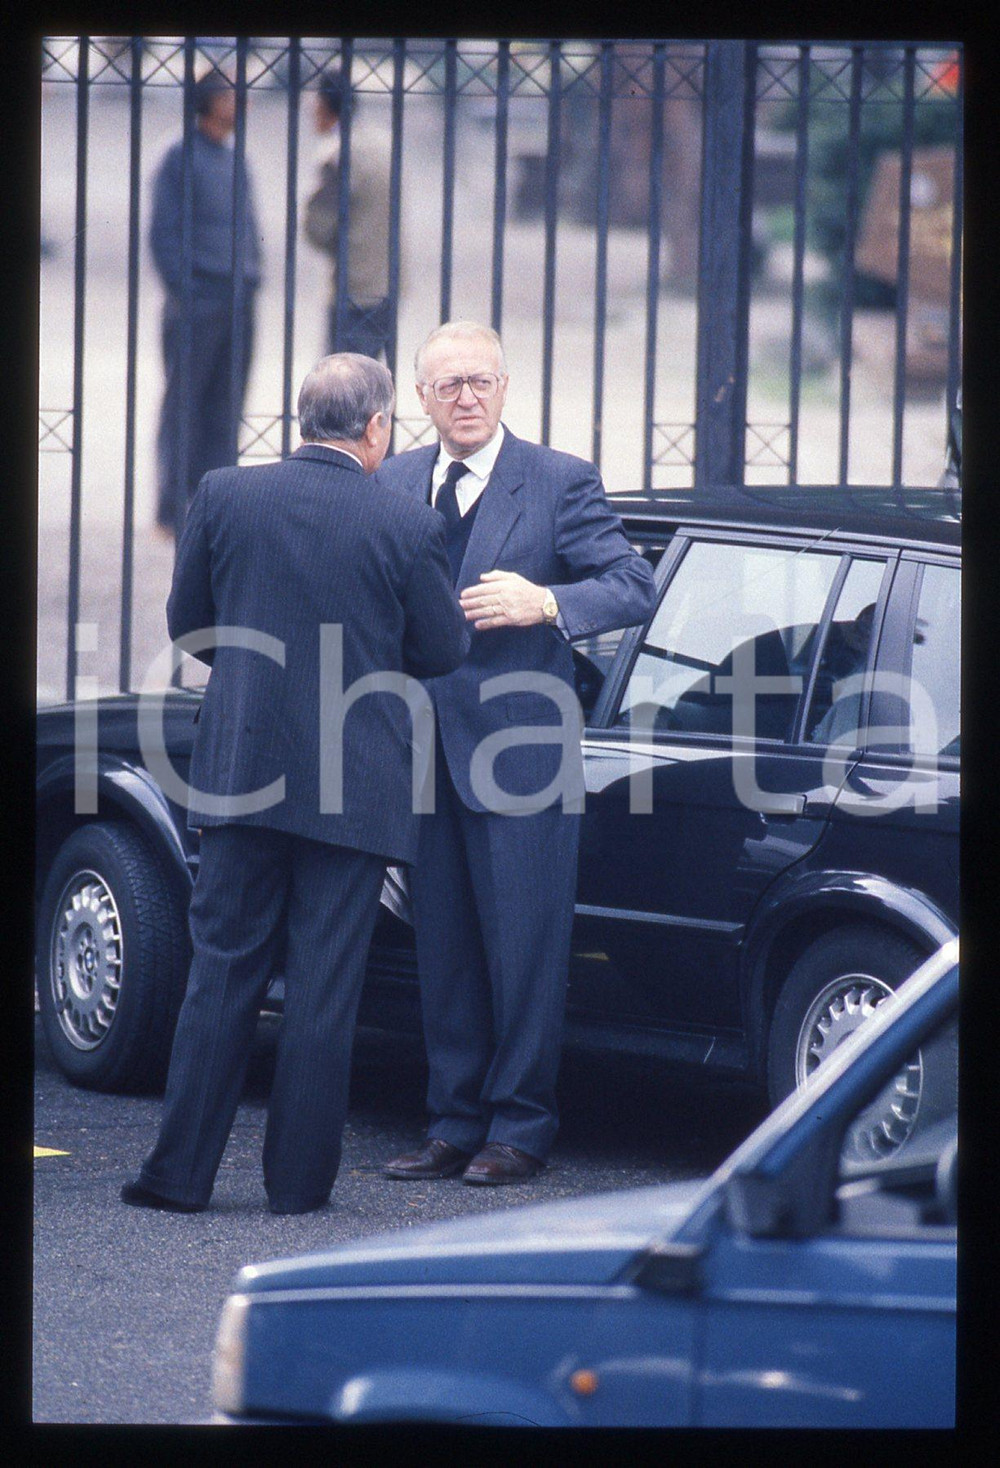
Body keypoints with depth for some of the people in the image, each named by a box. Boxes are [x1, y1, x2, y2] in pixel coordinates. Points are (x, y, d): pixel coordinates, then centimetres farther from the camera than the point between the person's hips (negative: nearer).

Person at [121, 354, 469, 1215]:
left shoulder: (225, 497, -2)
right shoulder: (406, 525, -8)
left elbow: (186, 622, 9)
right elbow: (443, 652, 2)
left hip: (243, 768, 2)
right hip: (356, 785, -2)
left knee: (222, 972, 9)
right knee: (325, 988, 5)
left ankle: (181, 1171, 8)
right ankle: (299, 1180, 8)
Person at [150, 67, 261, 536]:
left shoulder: (236, 163, 17)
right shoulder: (180, 159, -4)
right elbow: (163, 231, -7)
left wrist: (251, 283, 13)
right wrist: (180, 291, -12)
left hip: (238, 302, 6)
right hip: (196, 300, -6)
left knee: (225, 408, 5)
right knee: (184, 404, -4)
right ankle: (173, 510, -2)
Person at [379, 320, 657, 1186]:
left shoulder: (561, 483, -2)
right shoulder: (394, 485, 12)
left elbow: (634, 587, -7)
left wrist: (546, 602, -23)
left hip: (520, 749, -5)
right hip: (425, 750, 5)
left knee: (523, 947, -2)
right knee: (443, 949, 9)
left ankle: (519, 1130, 5)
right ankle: (456, 1125, 16)